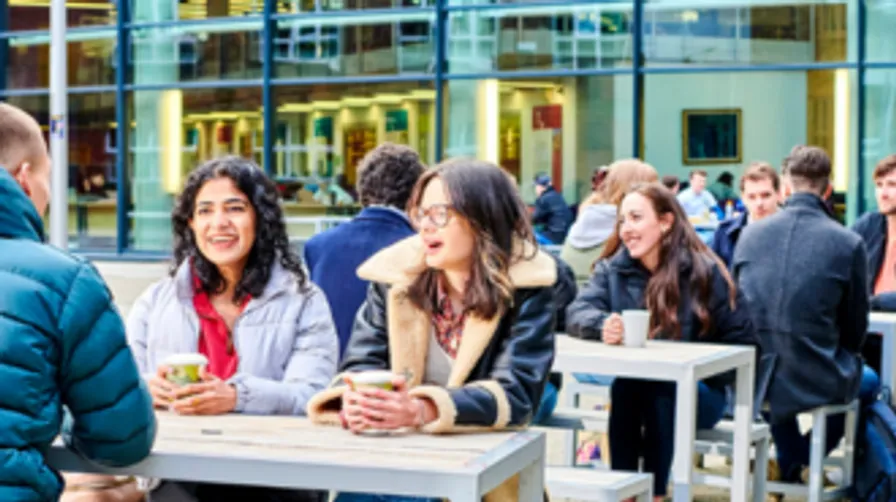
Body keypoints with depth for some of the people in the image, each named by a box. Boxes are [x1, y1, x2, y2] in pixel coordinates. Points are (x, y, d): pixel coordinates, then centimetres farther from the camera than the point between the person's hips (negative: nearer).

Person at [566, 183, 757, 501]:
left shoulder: (704, 273, -7)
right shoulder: (614, 269, 2)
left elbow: (742, 342, -6)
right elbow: (577, 313, -14)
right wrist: (603, 325, -37)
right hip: (634, 393, 2)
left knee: (660, 390, -33)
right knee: (623, 385, -30)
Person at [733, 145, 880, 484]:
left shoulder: (750, 234, -4)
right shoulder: (848, 243, -12)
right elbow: (855, 330, -1)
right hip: (818, 385, -3)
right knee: (868, 379, 33)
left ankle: (790, 464, 41)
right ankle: (808, 458, 27)